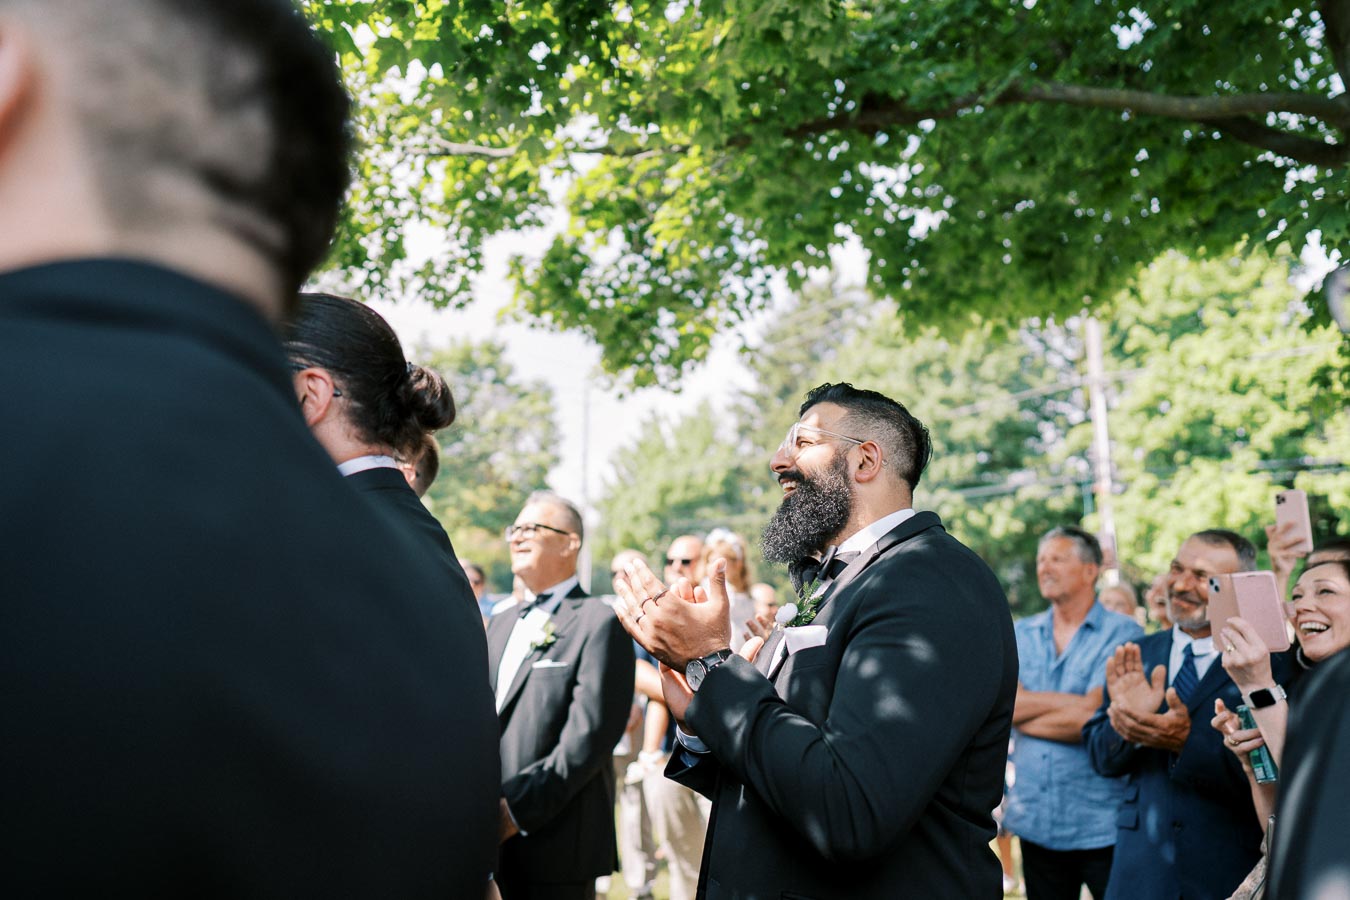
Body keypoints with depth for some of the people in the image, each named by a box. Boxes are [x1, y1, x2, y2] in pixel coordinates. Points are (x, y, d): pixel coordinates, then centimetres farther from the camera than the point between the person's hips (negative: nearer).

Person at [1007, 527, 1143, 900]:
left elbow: (1090, 718, -16)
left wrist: (1024, 714, -5)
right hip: (1035, 821, 4)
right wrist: (1075, 702, -14)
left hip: (1101, 824, -4)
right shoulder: (1021, 635, 8)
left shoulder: (1122, 633, -6)